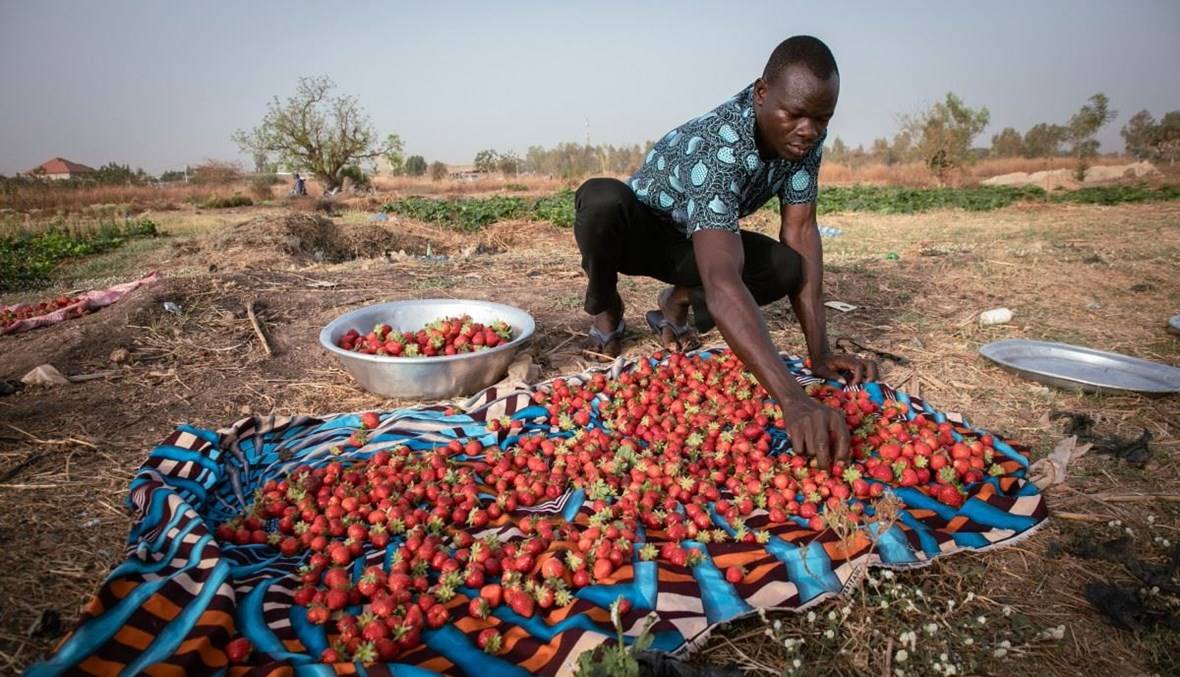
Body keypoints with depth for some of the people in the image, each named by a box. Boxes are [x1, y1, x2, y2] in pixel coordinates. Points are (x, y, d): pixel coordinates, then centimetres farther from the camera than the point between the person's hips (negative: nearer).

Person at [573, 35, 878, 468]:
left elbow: (801, 234, -16)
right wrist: (794, 402, -60)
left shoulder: (805, 137, -17)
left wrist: (820, 353, -24)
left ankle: (680, 300, 5)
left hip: (697, 241, 5)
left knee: (789, 268, -24)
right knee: (602, 200, -39)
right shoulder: (716, 147, -39)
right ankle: (605, 307, -6)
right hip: (640, 231, -4)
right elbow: (724, 283, -51)